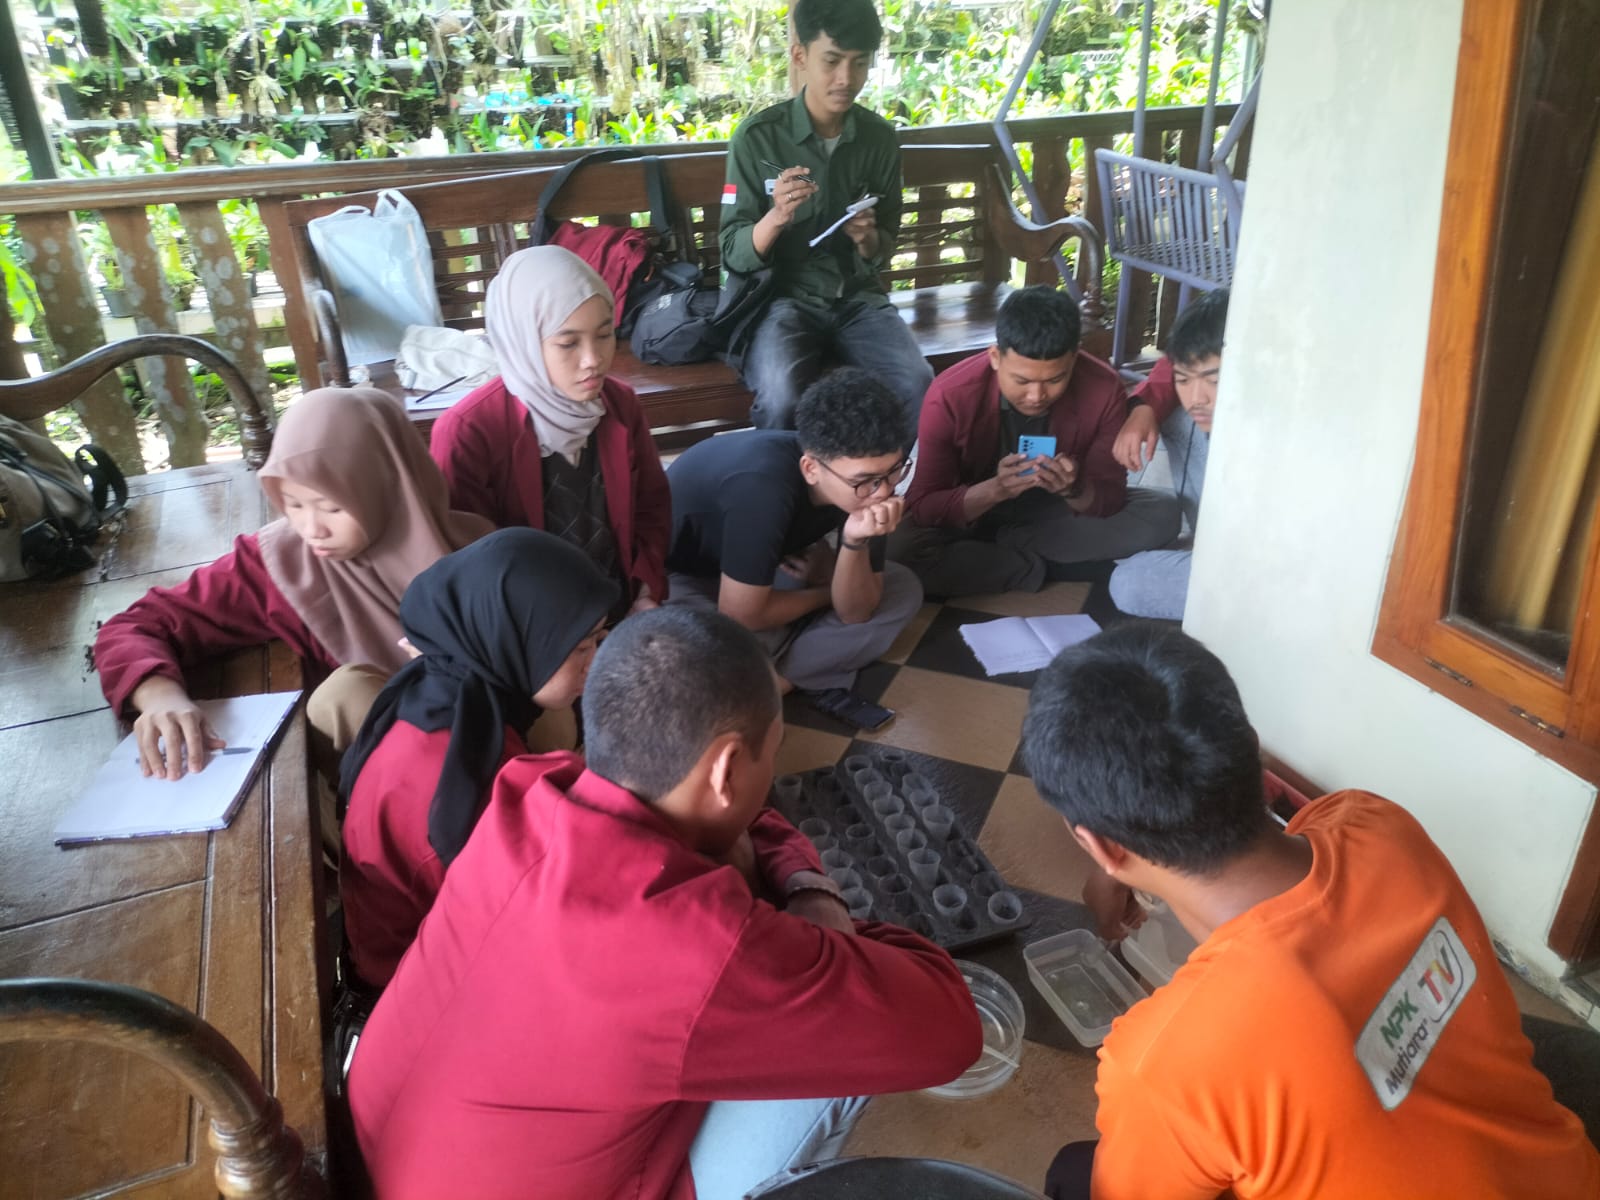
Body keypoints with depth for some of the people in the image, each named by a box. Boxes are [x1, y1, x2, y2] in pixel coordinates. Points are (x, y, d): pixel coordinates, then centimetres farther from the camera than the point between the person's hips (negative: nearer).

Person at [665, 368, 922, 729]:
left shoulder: (866, 477, -18)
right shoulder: (762, 485, -38)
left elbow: (854, 612, -13)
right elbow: (742, 616, -30)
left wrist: (854, 542, -33)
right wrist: (826, 592, -14)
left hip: (770, 571, 7)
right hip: (681, 576, -7)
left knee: (903, 590, -6)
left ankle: (772, 679, -16)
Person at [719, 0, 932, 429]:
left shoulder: (881, 138, 3)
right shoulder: (757, 136, -7)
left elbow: (884, 250, 12)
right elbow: (733, 254, -7)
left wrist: (869, 240, -12)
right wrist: (775, 217, -27)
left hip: (858, 297, 3)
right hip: (783, 297, -3)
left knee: (919, 385, -24)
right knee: (781, 397, -32)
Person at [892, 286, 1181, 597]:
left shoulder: (1103, 389, -22)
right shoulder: (949, 397, -27)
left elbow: (1111, 497, -14)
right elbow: (922, 506, -25)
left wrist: (1075, 491, -38)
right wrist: (994, 490, -42)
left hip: (1057, 511, 3)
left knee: (1162, 514, -18)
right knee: (902, 552, -32)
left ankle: (1004, 549, -14)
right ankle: (1035, 567, -14)